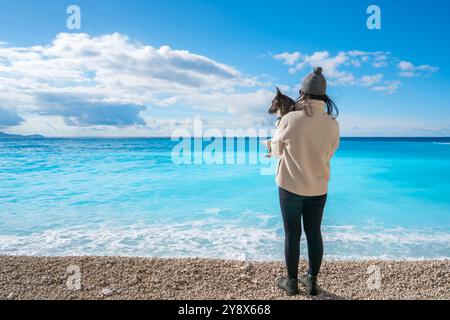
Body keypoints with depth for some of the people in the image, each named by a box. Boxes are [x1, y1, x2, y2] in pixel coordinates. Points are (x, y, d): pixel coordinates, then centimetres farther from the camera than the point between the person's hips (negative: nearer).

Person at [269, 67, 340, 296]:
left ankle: (292, 283, 23)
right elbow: (329, 153, 7)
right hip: (318, 188, 3)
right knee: (314, 233, 14)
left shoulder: (289, 120, -16)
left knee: (292, 234, 9)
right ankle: (312, 281, 28)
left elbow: (276, 150, -2)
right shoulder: (333, 124, -7)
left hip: (290, 186, -3)